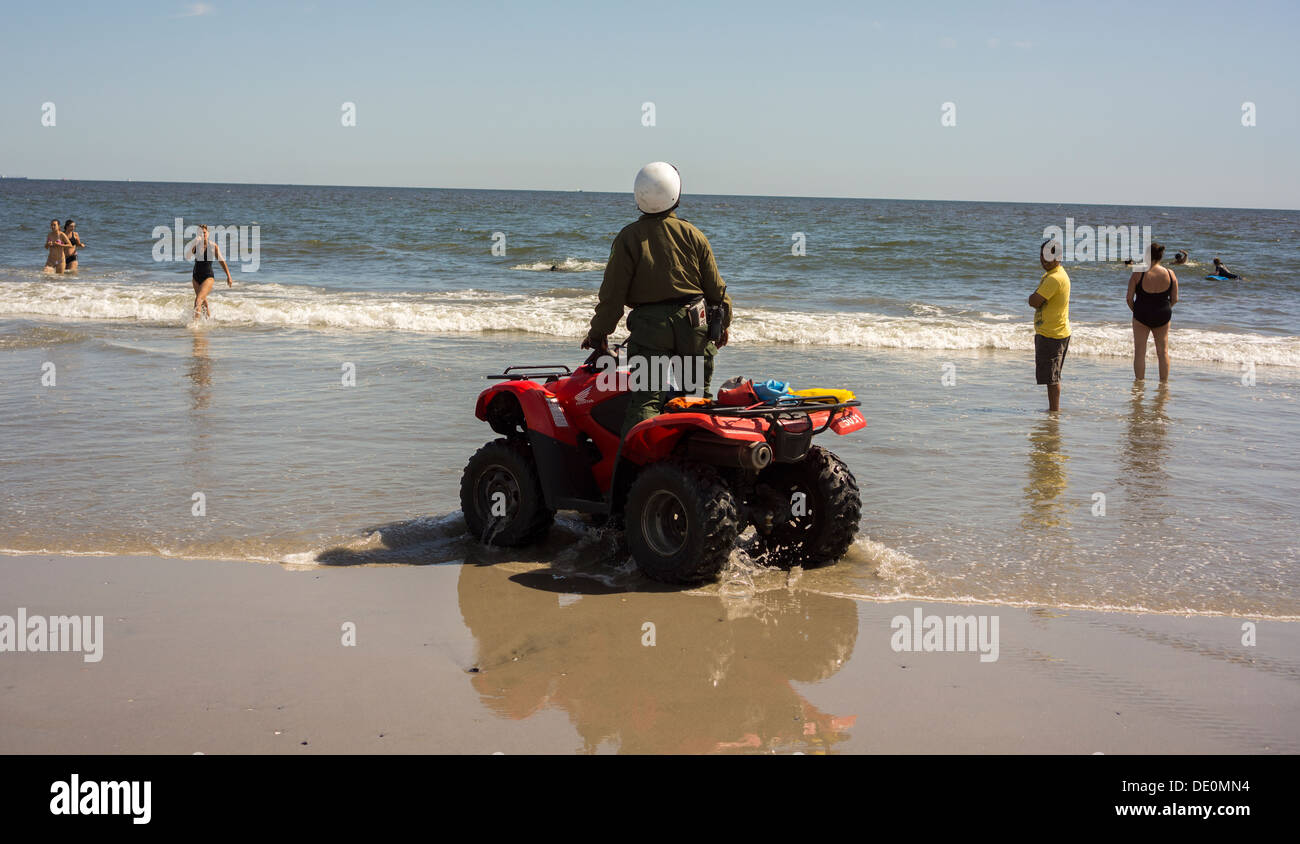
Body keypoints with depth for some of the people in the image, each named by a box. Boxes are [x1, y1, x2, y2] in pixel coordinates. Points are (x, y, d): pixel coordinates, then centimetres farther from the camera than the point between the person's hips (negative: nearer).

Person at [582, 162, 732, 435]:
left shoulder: (629, 237, -4)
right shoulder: (693, 235, 2)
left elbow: (613, 292, -5)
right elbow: (715, 287, 6)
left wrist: (599, 332, 5)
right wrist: (724, 323, 21)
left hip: (649, 327, -2)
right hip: (694, 325, 2)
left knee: (645, 398, -8)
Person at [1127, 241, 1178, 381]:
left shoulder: (1138, 274, -14)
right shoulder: (1170, 274, -6)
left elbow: (1129, 298, -10)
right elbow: (1174, 299, 0)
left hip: (1141, 316, -2)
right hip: (1163, 317, 2)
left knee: (1140, 352, 7)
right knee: (1163, 351, 13)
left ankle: (1139, 383, 8)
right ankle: (1164, 383, 17)